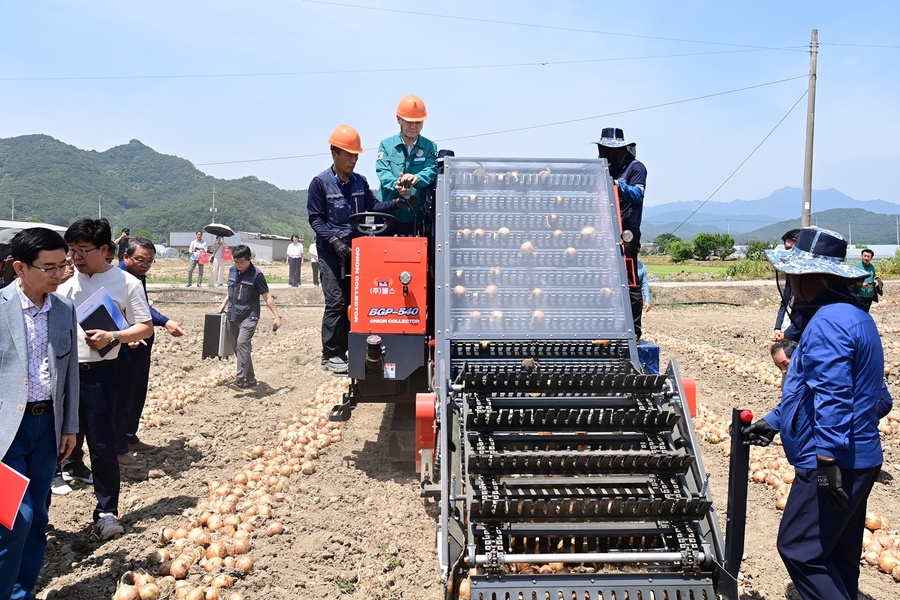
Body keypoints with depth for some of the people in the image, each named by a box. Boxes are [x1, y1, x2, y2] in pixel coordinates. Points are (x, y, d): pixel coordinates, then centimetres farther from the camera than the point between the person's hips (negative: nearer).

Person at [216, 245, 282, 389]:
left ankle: (240, 380, -25)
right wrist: (224, 304, 16)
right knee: (238, 348, 11)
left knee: (242, 344, -23)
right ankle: (250, 379, 22)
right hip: (232, 316, 7)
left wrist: (277, 316, -15)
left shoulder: (256, 275, -13)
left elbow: (267, 297, -12)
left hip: (249, 317, -7)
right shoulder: (232, 271, 7)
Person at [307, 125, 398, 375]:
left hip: (356, 251, 5)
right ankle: (330, 356, 0)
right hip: (331, 253, -5)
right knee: (336, 302, -8)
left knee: (353, 301, 6)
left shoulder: (360, 182, 10)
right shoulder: (320, 182, -5)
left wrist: (395, 204, -8)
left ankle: (342, 350, 16)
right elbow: (315, 218, -6)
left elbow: (372, 207, 9)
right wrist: (335, 241, -17)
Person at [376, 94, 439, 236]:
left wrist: (416, 179, -30)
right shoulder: (386, 145, 10)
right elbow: (382, 171, -4)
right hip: (388, 215, 0)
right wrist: (395, 184, -27)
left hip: (417, 217, 0)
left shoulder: (430, 147, 11)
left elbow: (431, 170, -6)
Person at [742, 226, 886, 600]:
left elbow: (833, 397, -27)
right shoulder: (854, 314, 14)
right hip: (859, 459, 11)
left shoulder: (828, 322, -20)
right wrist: (774, 421, 22)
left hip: (832, 464, -11)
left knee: (799, 548, -3)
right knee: (838, 555, 18)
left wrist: (826, 461, -27)